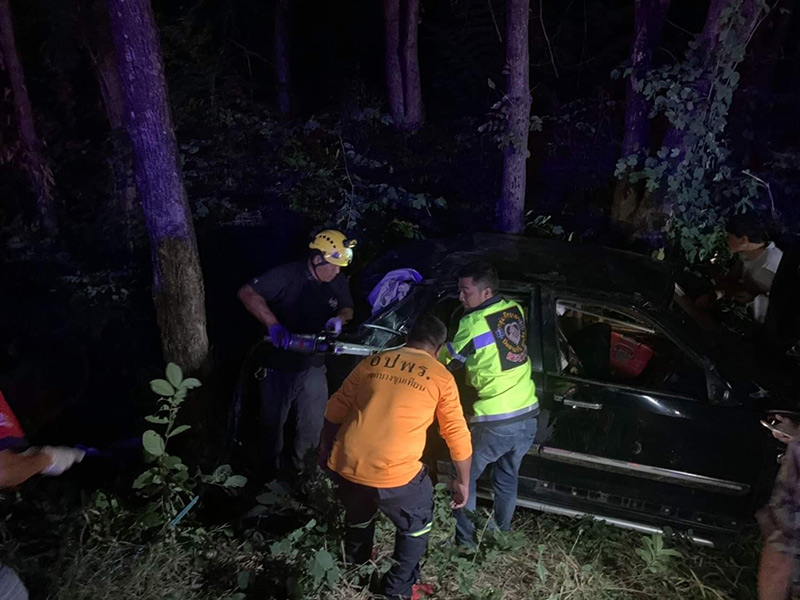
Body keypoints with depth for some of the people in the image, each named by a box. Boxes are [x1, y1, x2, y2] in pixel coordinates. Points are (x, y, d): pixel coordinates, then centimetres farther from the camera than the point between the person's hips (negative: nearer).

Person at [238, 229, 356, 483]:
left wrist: (340, 318, -17)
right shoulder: (287, 275, -18)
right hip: (278, 367, -4)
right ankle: (272, 476, 38)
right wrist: (273, 324, -34)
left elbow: (347, 309, 8)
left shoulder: (338, 282, -3)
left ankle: (293, 469, 40)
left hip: (313, 368, 4)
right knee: (273, 424, 14)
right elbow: (247, 293, -22)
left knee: (312, 426, 14)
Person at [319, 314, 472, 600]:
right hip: (394, 474, -4)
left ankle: (354, 569, 57)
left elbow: (334, 410, 16)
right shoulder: (440, 377, 3)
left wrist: (325, 449, 30)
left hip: (346, 465, 5)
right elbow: (458, 436, 5)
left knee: (358, 517, 34)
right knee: (417, 524, 26)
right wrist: (463, 482, 18)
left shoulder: (371, 362, 11)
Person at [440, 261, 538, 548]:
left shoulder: (474, 322, -15)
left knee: (465, 476, 15)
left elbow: (448, 360, -3)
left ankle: (465, 539, 21)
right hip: (527, 416, 6)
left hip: (495, 422, -6)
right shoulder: (515, 310, 3)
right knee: (508, 476, 24)